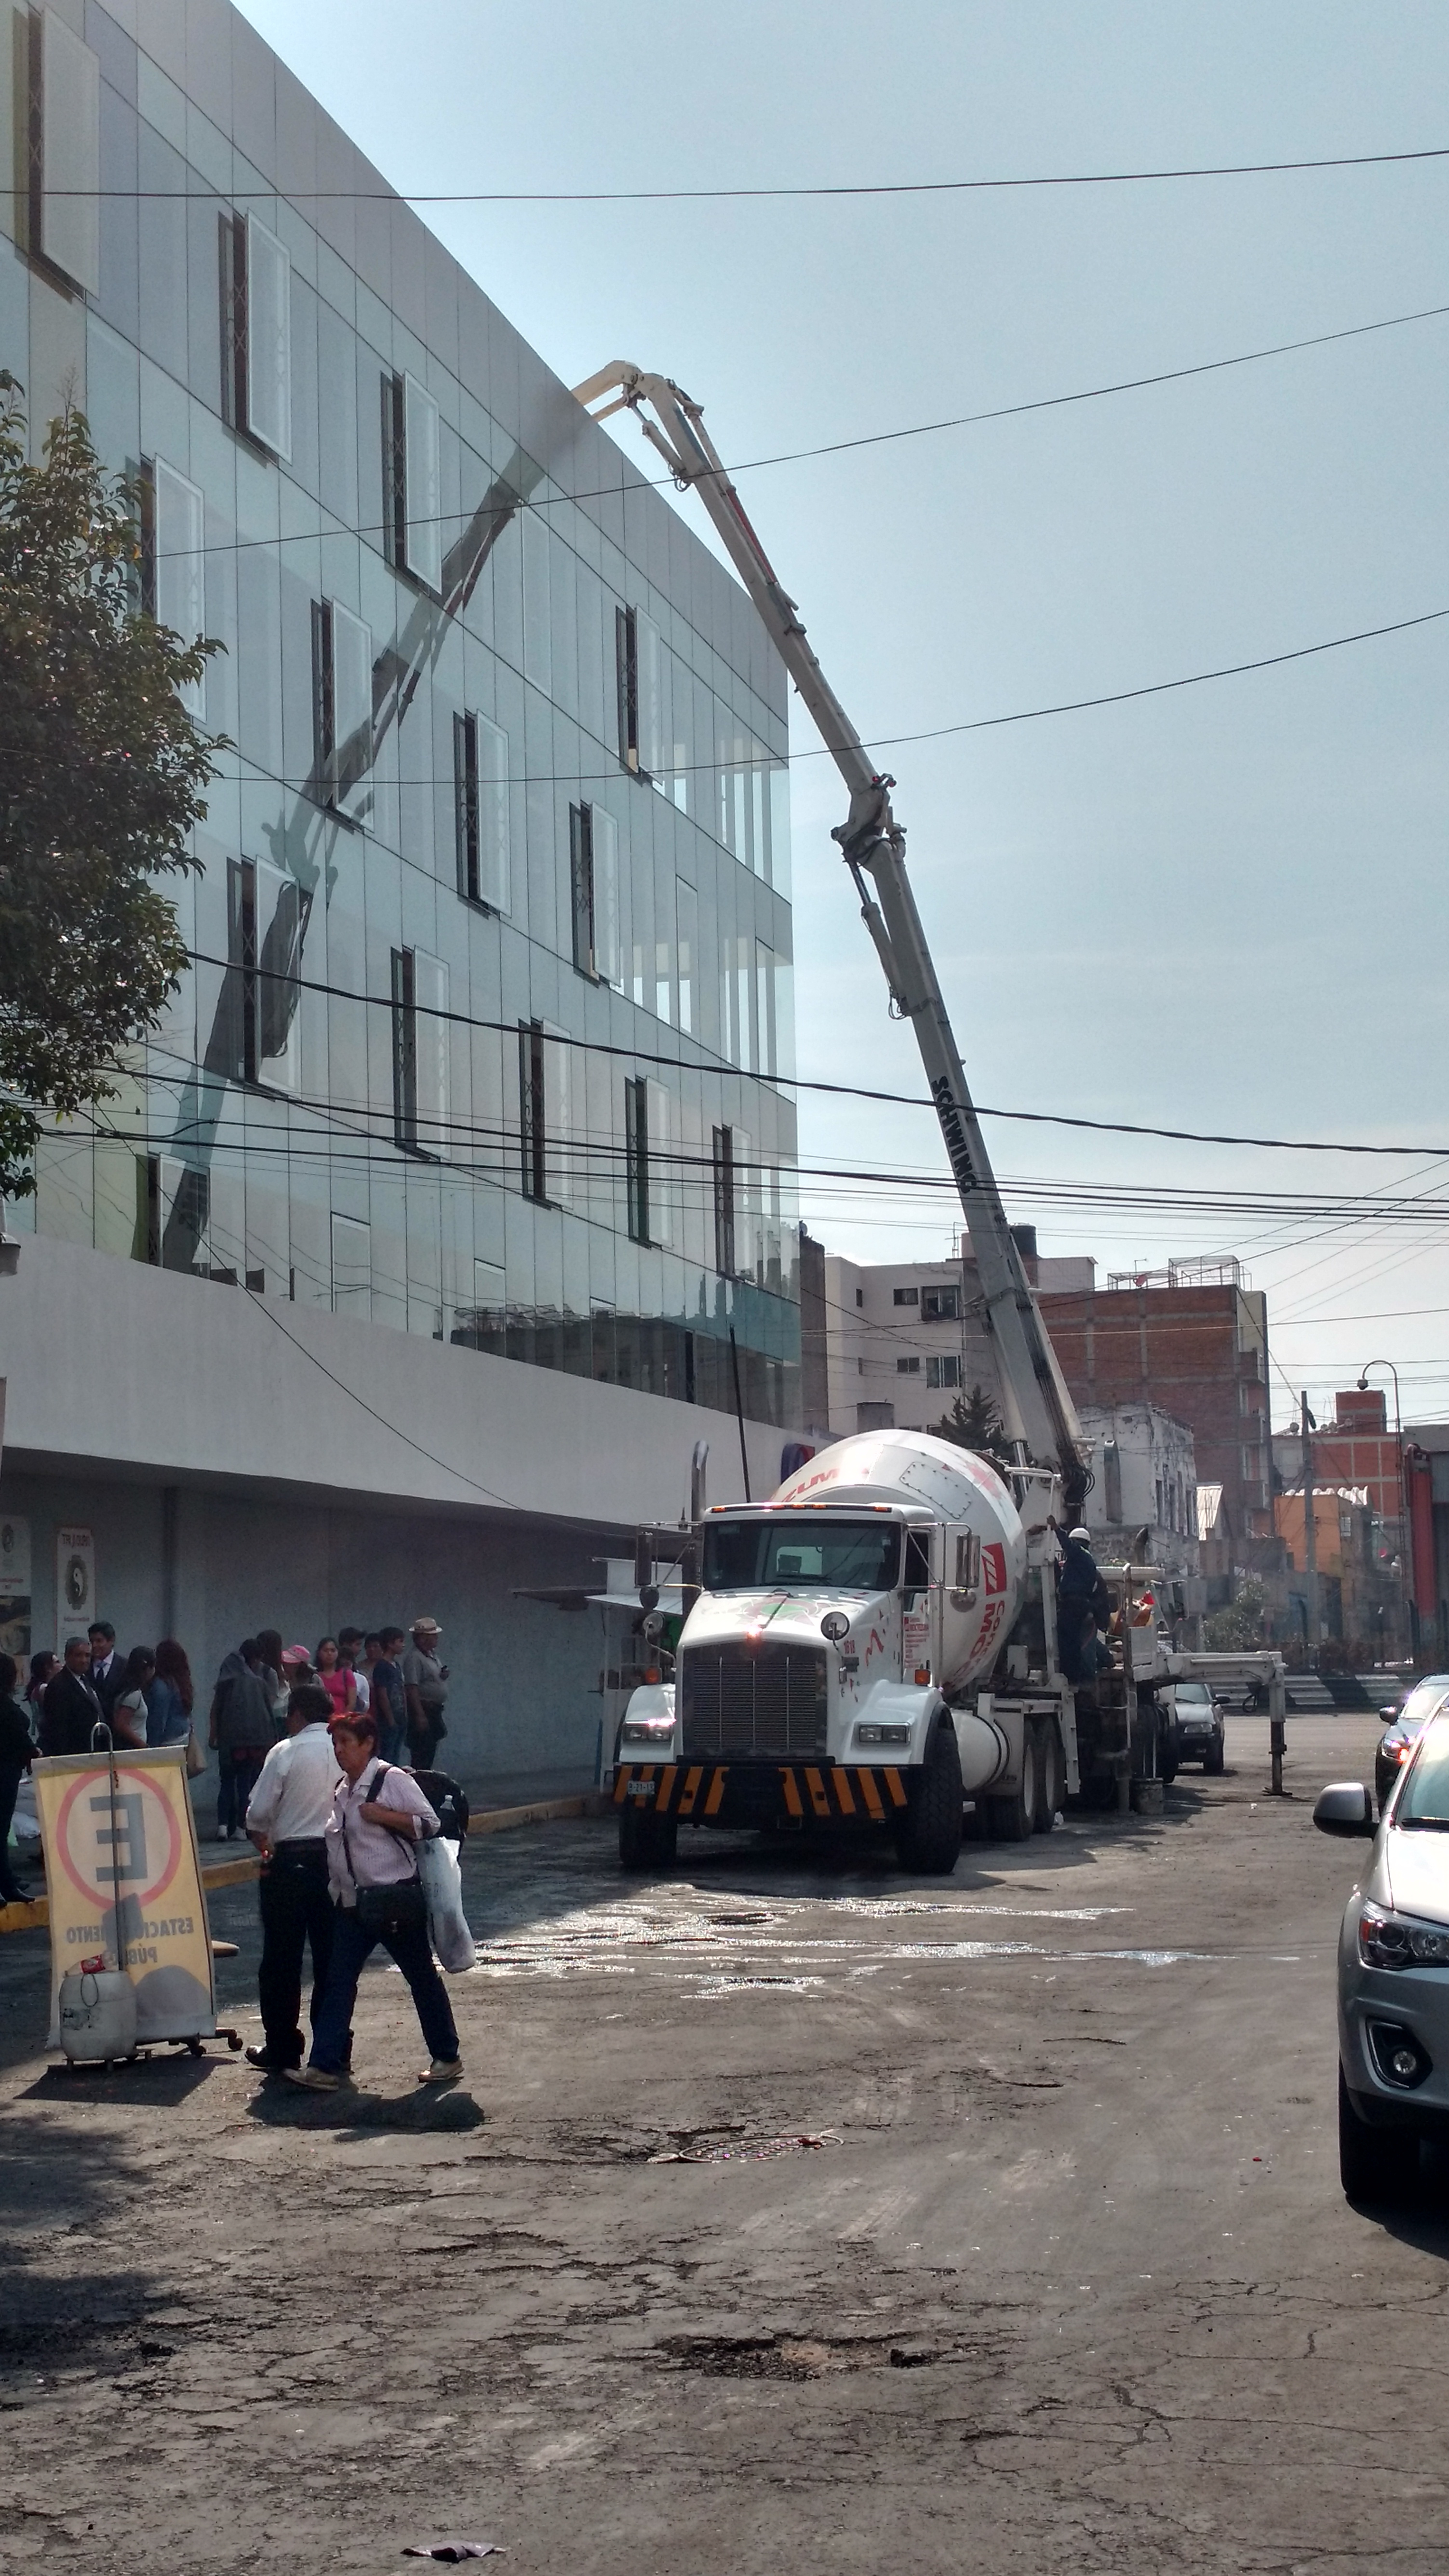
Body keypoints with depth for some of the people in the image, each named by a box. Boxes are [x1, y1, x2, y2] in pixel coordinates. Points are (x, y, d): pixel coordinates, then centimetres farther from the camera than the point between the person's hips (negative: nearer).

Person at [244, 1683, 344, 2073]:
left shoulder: (286, 1752, -8)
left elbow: (258, 1814, -8)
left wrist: (265, 1847, 11)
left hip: (291, 1861, -4)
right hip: (338, 1861, 4)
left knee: (282, 1959, 5)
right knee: (332, 1959, 10)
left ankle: (282, 2050, 8)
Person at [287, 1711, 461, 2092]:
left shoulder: (393, 1780, -10)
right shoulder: (341, 1790, 13)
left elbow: (429, 1823, -13)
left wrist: (382, 1816, -21)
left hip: (396, 1898, -7)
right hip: (354, 1901, 7)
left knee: (421, 1977, 5)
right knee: (339, 1981, -1)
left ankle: (446, 2057, 18)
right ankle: (325, 2067, -2)